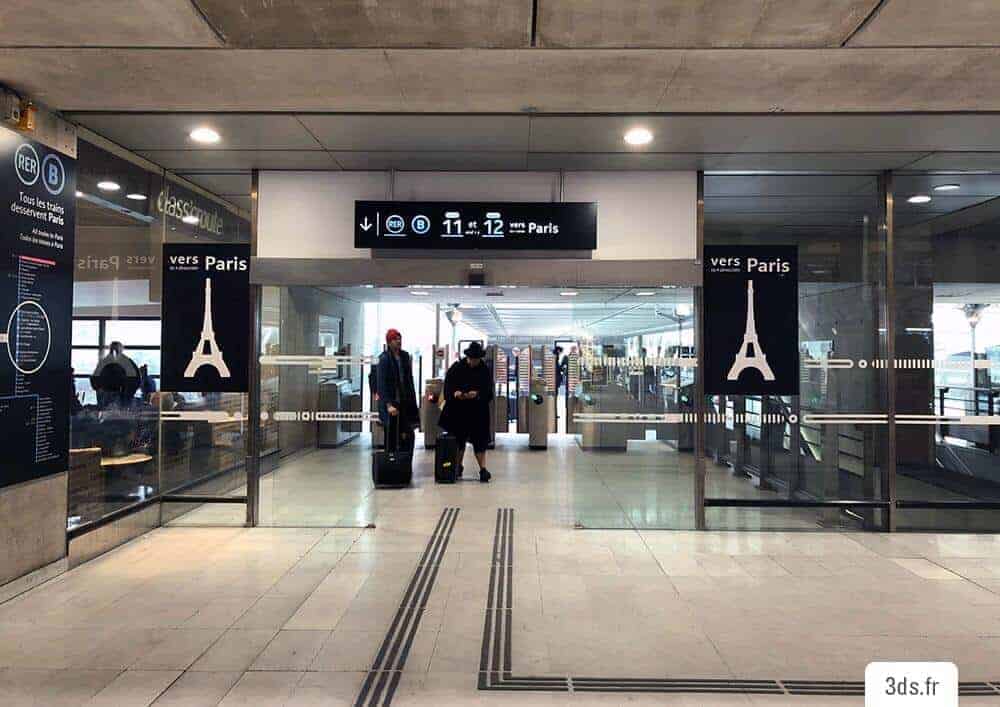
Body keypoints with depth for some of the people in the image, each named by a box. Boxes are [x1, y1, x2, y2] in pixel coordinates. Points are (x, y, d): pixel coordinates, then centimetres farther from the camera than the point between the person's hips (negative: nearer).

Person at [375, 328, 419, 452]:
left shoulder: (405, 356, 9)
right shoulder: (384, 359, -9)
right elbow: (381, 384, -13)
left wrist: (412, 400, 9)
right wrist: (388, 405, -21)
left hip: (405, 401, 6)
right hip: (391, 402, -5)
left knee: (408, 435, 4)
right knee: (391, 436, 2)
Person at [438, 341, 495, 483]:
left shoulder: (485, 371, -2)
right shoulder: (456, 368, -1)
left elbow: (488, 391, -6)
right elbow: (448, 386, -1)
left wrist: (477, 394, -23)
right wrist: (455, 393, -21)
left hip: (478, 411, -1)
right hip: (458, 410, 1)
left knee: (479, 440, -1)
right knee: (458, 439, 9)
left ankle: (483, 469, 3)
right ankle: (458, 467, 25)